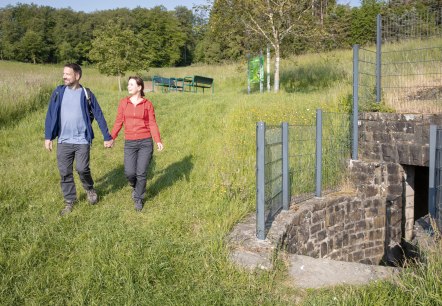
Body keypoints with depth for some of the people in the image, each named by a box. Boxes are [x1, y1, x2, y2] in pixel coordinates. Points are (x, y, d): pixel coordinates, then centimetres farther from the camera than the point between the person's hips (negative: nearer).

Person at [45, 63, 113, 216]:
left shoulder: (86, 94, -3)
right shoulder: (58, 92, 2)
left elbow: (99, 116, 0)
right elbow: (51, 115, 5)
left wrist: (107, 137, 0)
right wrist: (48, 136, 1)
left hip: (82, 140, -2)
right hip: (63, 141, 2)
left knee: (82, 169, -10)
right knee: (65, 173, 6)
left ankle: (89, 189, 21)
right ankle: (69, 201, 22)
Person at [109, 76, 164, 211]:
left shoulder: (147, 104, -1)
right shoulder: (123, 102, 4)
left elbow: (153, 124, -3)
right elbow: (118, 122, 7)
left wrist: (158, 141, -14)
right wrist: (111, 138, 1)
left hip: (146, 142, -2)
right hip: (130, 143, 2)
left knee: (141, 173, -1)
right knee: (129, 172, -5)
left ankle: (138, 199, 21)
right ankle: (135, 186, 31)